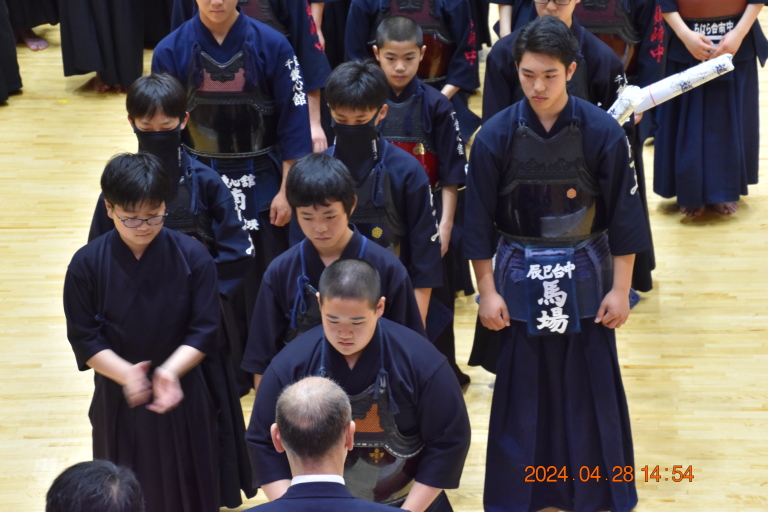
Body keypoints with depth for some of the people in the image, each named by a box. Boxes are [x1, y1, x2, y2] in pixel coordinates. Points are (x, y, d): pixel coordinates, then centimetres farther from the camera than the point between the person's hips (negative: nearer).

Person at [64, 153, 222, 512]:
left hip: (182, 392, 0)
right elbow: (85, 339, -9)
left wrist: (170, 370, -28)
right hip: (118, 396, 0)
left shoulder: (192, 257, -11)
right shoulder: (87, 264, -10)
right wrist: (126, 374, -26)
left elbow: (204, 331, -10)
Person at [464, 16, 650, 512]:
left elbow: (624, 215, -5)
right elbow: (480, 221, -3)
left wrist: (620, 289, -5)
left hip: (586, 276, 0)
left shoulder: (603, 132, -11)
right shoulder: (496, 136, -9)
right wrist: (488, 291, -2)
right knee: (522, 389, 7)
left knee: (590, 388, 7)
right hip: (521, 277, 0)